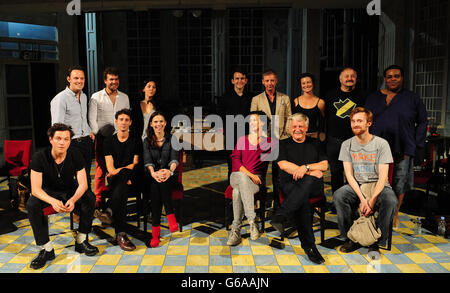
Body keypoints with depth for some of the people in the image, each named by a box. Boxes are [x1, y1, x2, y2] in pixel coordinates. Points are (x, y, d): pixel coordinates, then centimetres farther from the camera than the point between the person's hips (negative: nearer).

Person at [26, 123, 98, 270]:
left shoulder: (75, 155, -17)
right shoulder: (39, 157, -22)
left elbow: (83, 184, -16)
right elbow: (35, 189, -25)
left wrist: (73, 199, -39)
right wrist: (53, 201, -45)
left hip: (70, 190, 1)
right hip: (48, 192, -1)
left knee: (90, 198, -26)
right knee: (32, 205, -31)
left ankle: (81, 241, -12)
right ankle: (46, 249, -22)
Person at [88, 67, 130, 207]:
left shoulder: (124, 97, 11)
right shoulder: (96, 97, 1)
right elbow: (92, 120, -2)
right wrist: (99, 135, -12)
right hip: (102, 138, -3)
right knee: (101, 169, -1)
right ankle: (98, 199, 11)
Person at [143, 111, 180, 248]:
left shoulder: (171, 139, 7)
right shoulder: (147, 141, 11)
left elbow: (174, 158, -8)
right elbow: (147, 161, -4)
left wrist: (170, 171, -31)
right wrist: (153, 173, -27)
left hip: (170, 175, 0)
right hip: (154, 175, 1)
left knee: (163, 183, -35)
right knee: (155, 186, -33)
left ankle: (156, 230, -35)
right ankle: (155, 233, -34)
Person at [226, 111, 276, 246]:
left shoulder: (269, 142, 13)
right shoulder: (242, 140, 17)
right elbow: (235, 160, 3)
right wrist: (249, 175, -10)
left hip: (257, 179, -1)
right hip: (238, 175, 1)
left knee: (238, 191, -35)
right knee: (242, 178, -38)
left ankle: (235, 231, -30)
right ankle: (252, 221, -40)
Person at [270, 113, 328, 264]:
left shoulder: (315, 143, 20)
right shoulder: (284, 144, 16)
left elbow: (324, 165, 10)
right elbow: (283, 165, -1)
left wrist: (306, 167, -11)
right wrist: (311, 172, -7)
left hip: (313, 185, 1)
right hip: (290, 184, -1)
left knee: (307, 182, -39)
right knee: (303, 200, -36)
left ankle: (280, 216, -46)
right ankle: (309, 246, -35)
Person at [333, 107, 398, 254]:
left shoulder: (381, 144, -6)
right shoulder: (347, 145, 1)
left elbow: (383, 176, -11)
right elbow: (349, 175, -4)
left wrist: (372, 200, -23)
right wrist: (362, 199, -19)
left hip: (378, 186, -2)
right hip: (356, 186, 2)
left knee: (391, 201, -33)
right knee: (338, 196, -28)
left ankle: (376, 242, -12)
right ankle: (351, 238, -11)